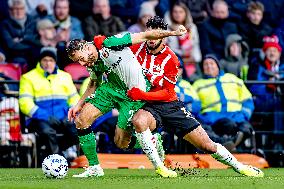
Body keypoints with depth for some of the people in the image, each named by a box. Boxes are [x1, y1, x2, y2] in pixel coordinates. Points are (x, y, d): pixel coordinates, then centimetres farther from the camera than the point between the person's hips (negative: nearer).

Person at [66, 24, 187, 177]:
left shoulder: (110, 44, -25)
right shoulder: (92, 63, -2)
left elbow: (144, 36, -21)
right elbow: (94, 83, 20)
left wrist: (172, 33, -26)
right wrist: (79, 105, 15)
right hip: (112, 88, 7)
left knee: (121, 142, -9)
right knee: (81, 120, -5)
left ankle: (159, 166, 9)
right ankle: (94, 167, 8)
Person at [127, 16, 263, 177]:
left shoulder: (170, 59, -8)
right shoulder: (138, 49, -4)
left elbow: (167, 93, -10)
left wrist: (142, 95, -25)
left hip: (170, 105, 0)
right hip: (149, 108, 0)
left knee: (207, 145, 0)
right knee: (139, 121, -39)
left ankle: (239, 167, 23)